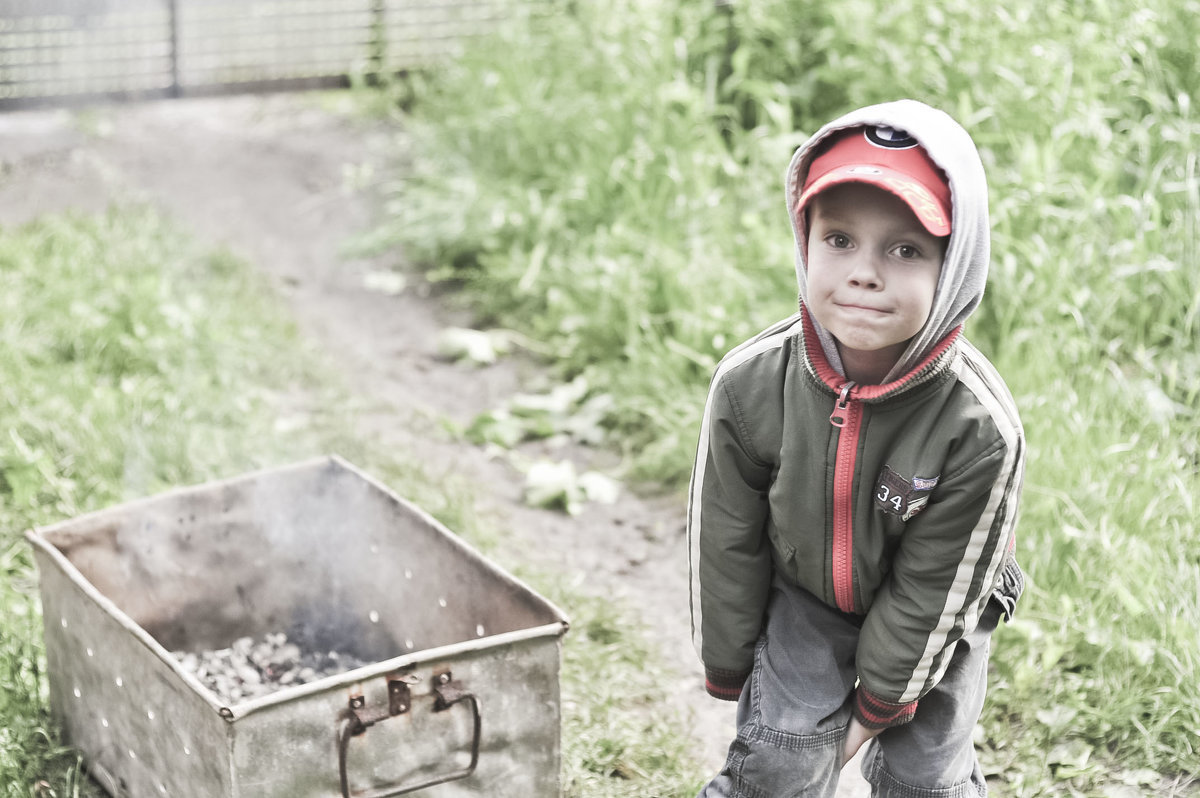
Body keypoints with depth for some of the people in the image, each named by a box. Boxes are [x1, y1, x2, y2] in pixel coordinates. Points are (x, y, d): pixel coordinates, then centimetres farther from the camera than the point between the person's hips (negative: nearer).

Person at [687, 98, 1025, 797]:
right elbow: (725, 542, -12)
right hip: (801, 601, 1)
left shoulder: (980, 430, -34)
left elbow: (930, 591, -22)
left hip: (931, 625, -1)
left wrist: (877, 706, -12)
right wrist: (730, 669, -2)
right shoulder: (749, 384, -27)